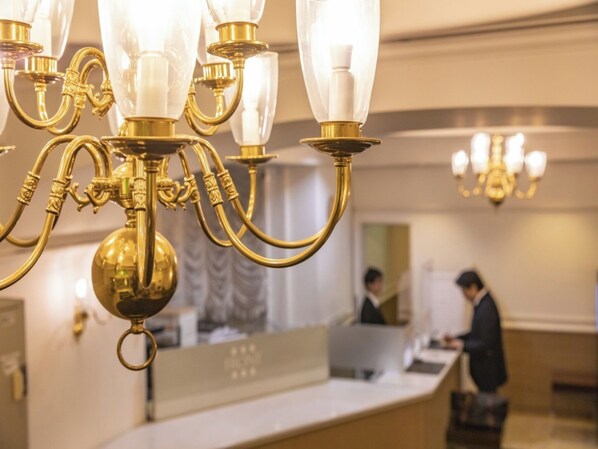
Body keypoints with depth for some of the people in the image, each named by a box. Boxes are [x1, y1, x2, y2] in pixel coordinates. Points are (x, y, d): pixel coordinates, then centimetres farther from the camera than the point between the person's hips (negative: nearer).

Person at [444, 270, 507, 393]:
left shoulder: (487, 308, -25)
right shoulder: (481, 303, 4)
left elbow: (486, 343, -25)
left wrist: (462, 345, -16)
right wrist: (456, 338, 7)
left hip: (488, 368, -9)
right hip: (482, 365, 9)